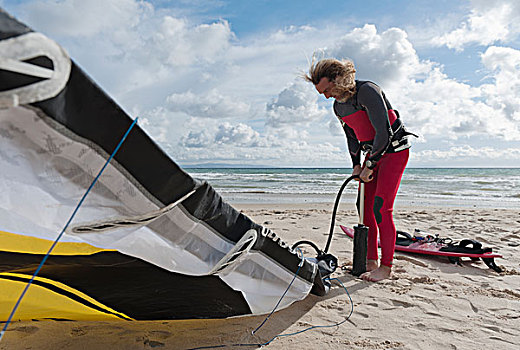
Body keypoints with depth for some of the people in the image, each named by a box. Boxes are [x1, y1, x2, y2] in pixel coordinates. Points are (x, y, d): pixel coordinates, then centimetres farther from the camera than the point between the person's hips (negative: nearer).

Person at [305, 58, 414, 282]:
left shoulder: (367, 91, -21)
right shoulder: (338, 107, 4)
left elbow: (384, 133, -25)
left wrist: (369, 166, -20)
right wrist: (356, 165, 9)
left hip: (394, 149, -8)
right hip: (373, 153, 8)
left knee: (381, 207, -14)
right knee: (366, 206, 3)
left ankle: (386, 267, -4)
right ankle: (370, 261, 13)